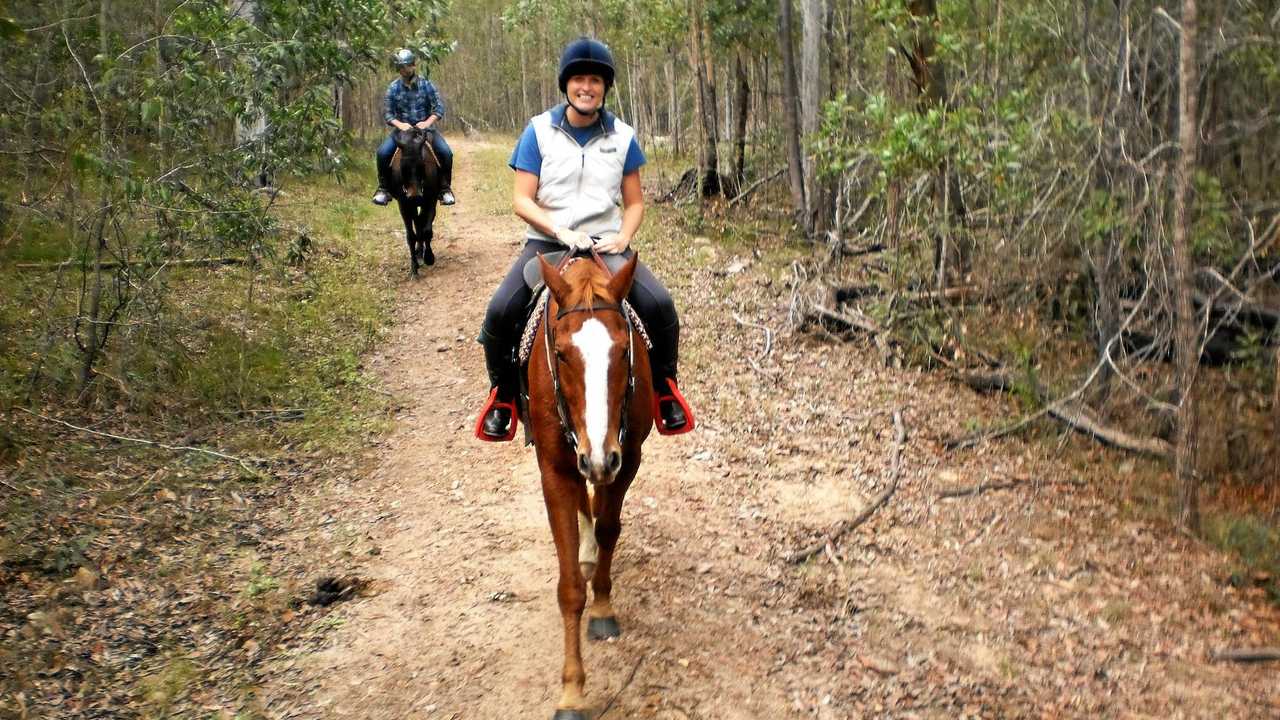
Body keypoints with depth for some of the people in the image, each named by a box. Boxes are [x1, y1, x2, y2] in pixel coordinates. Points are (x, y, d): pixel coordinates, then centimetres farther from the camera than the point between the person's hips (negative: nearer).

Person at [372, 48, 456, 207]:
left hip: (425, 127, 0)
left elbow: (439, 108, -5)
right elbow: (387, 113, -2)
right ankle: (383, 189, -6)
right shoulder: (393, 88, -1)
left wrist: (427, 122, -21)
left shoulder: (426, 85, -3)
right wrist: (400, 124, -21)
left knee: (446, 153, -24)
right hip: (402, 127, 1)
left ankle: (445, 189, -7)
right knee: (383, 152, -23)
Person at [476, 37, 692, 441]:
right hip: (547, 242, -1)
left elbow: (635, 203, 9)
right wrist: (560, 230, -20)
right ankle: (503, 392, 3)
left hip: (606, 244, 1)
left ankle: (664, 387, 5)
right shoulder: (539, 131, -1)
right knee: (500, 312, -24)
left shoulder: (622, 137, 4)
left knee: (660, 306, -21)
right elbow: (521, 200, -4)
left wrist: (623, 238, -11)